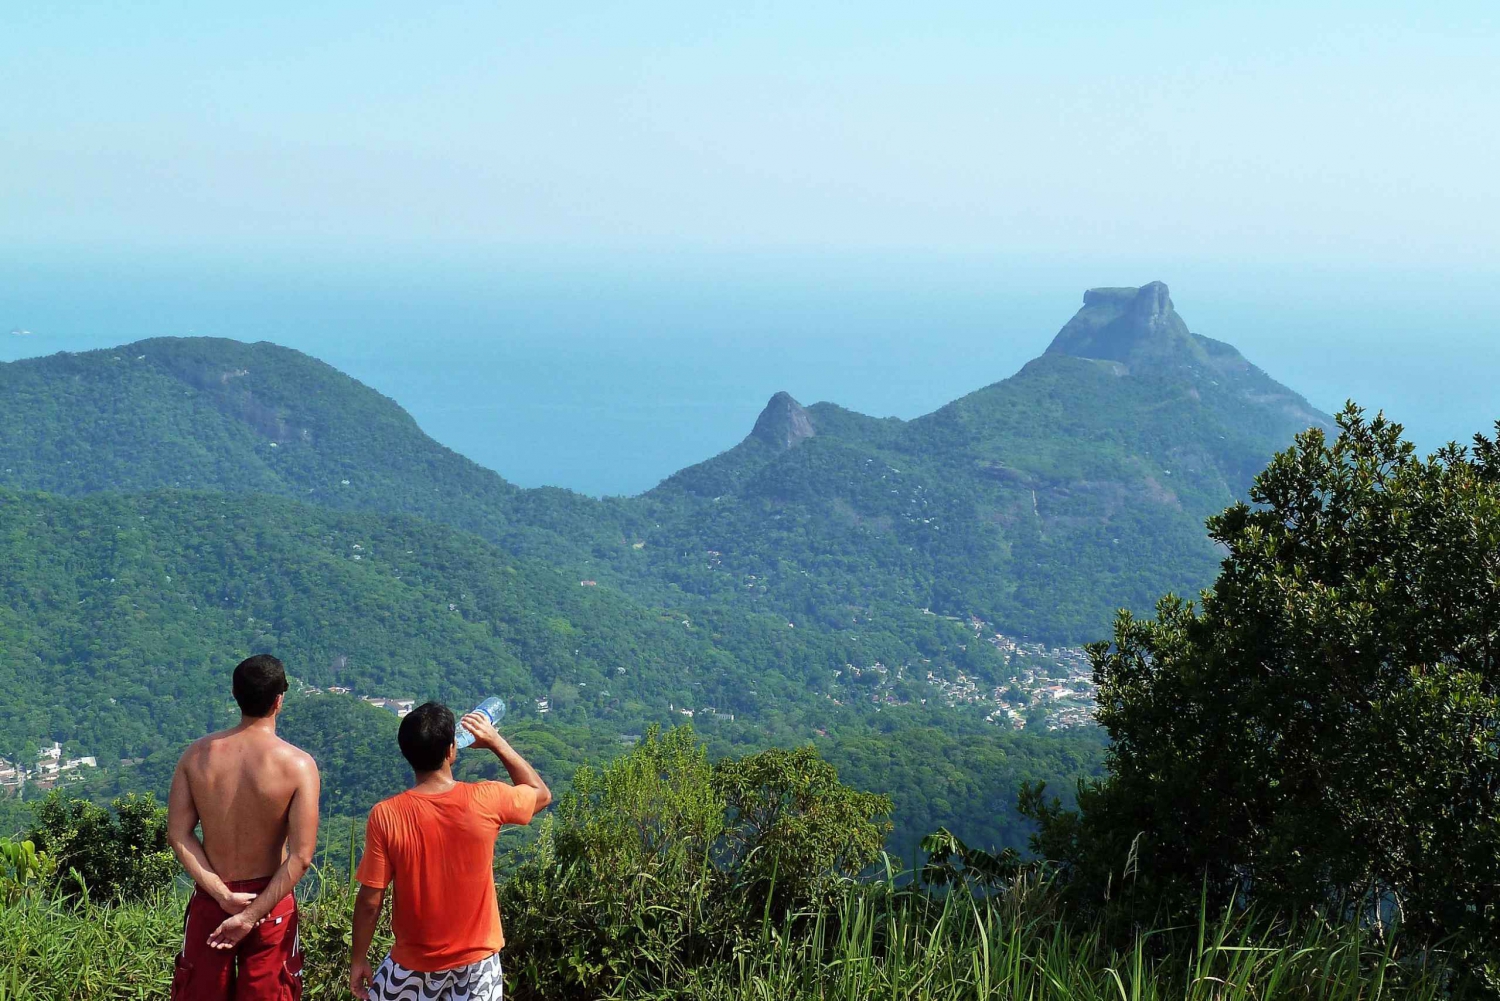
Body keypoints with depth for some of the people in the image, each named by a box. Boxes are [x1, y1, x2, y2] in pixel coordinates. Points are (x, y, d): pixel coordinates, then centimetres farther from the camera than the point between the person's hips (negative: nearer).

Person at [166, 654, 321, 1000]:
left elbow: (178, 835, -8)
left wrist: (223, 895, -11)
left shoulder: (197, 753, -7)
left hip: (210, 898, 3)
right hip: (269, 902, -2)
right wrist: (252, 915, -16)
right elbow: (300, 857, -20)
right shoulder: (298, 764, -17)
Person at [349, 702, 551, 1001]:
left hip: (415, 961, 0)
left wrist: (359, 958, 2)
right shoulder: (486, 801, -16)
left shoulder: (386, 816, -17)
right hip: (477, 957, 1)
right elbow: (541, 794, 6)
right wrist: (495, 741, 8)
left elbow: (370, 901, -12)